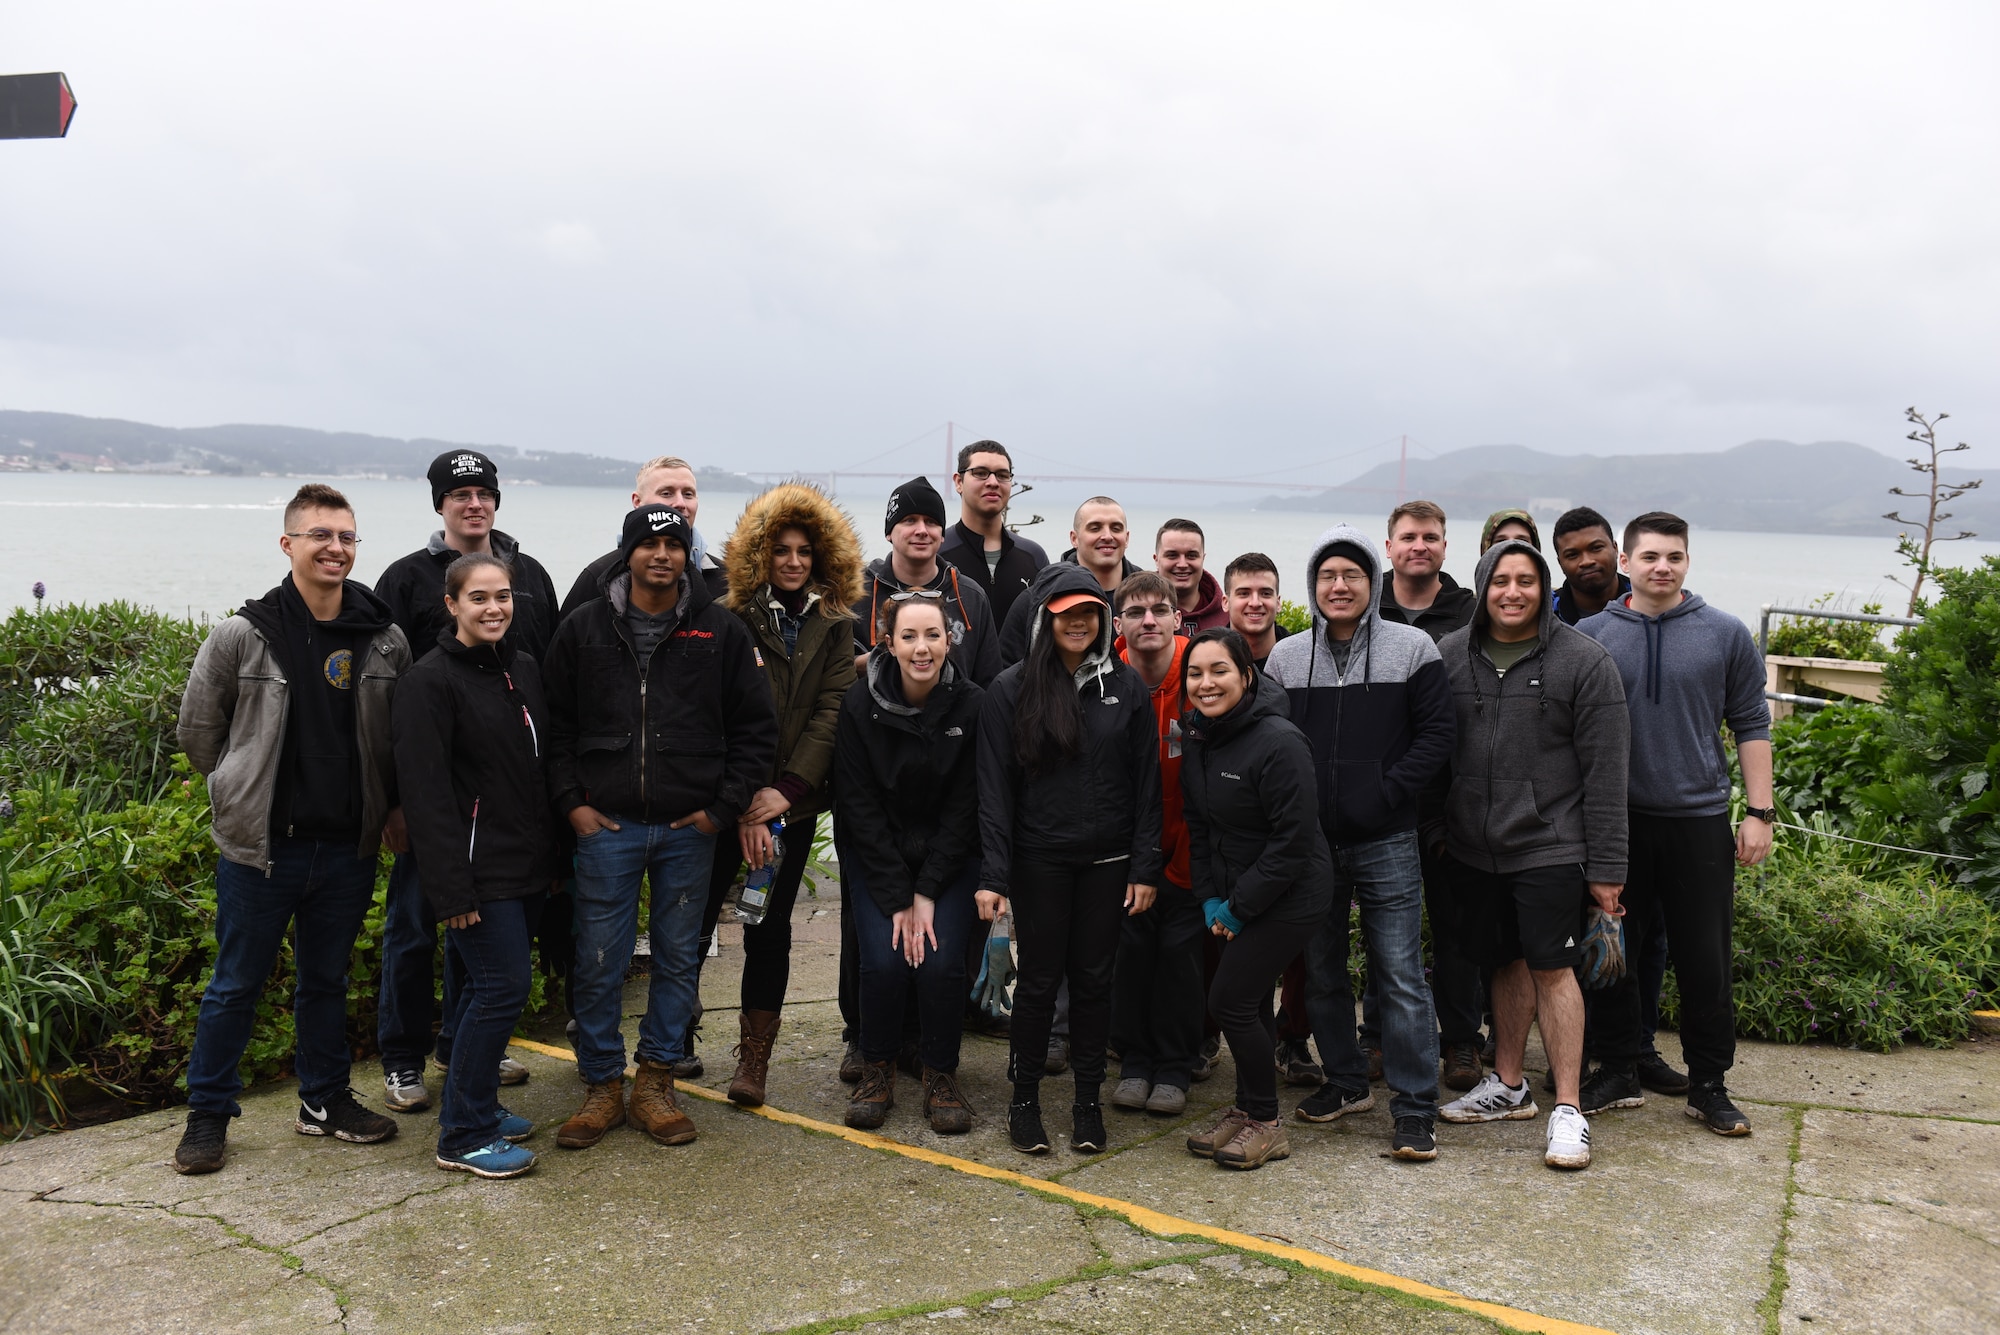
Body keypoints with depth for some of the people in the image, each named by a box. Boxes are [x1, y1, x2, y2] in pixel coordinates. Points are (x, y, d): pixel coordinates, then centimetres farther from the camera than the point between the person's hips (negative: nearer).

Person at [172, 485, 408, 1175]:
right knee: (236, 985, 10)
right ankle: (208, 1113, 26)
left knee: (327, 980, 17)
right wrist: (250, 792, 4)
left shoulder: (385, 640, -1)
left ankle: (325, 1101, 32)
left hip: (349, 847, 2)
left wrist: (393, 806, 2)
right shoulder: (242, 635, -8)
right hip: (260, 846, -2)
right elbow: (198, 729, 3)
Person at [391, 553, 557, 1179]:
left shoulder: (524, 668, 11)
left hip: (527, 864, 7)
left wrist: (550, 853, 15)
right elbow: (426, 792, -16)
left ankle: (476, 1105, 28)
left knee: (486, 986, 15)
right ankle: (464, 1136, 3)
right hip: (480, 871, -7)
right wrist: (451, 888, -20)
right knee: (503, 985, -8)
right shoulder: (430, 681, -12)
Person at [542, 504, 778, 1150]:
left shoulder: (722, 630, 2)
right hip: (606, 826, 0)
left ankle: (656, 1080, 23)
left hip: (689, 830, 0)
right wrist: (571, 801, -1)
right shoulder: (584, 627, 4)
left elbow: (755, 727, 4)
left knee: (677, 958, 9)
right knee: (598, 964, 2)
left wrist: (724, 807, -2)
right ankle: (603, 1086, 18)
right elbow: (555, 723, 9)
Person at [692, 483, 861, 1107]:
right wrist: (744, 803, -15)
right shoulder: (734, 621, -3)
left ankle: (754, 1059, 18)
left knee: (770, 929, 9)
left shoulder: (834, 627, 7)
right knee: (695, 921, 0)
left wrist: (786, 790, -11)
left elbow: (831, 711, -1)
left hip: (795, 803, 2)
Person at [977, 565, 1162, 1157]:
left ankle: (1088, 1097, 22)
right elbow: (994, 787, -4)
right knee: (1040, 976, 5)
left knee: (1094, 976, 9)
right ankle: (1024, 1095, 20)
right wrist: (993, 874, -10)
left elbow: (1147, 782, 4)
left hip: (1107, 861, 2)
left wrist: (1145, 867, -1)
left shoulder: (1127, 687, 3)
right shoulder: (1011, 689, -2)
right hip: (1039, 860, -2)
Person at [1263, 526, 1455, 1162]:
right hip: (1309, 841, 4)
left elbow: (1436, 734, -3)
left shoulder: (1412, 648, -1)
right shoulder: (1286, 657, 6)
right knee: (1321, 970, 13)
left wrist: (1386, 792, -13)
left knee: (1400, 975, -3)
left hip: (1386, 841, -3)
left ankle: (1415, 1108, 6)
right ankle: (1346, 1082, 30)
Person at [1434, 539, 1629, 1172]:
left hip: (1549, 846, -4)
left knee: (1552, 969, -3)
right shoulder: (1449, 656, 4)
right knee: (1506, 962, 15)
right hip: (1473, 847, 4)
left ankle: (1568, 1109, 7)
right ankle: (1507, 1087, 29)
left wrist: (1606, 866, -8)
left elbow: (1606, 772, -6)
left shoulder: (1584, 661, -6)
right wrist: (1433, 830, 6)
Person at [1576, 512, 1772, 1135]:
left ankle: (1708, 1085, 20)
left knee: (1706, 961, 5)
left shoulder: (1726, 635, 2)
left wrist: (1759, 812, 0)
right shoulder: (1591, 635, 2)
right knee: (1611, 953, 8)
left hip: (1700, 820, 0)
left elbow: (1751, 726, 5)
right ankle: (1620, 1071, 22)